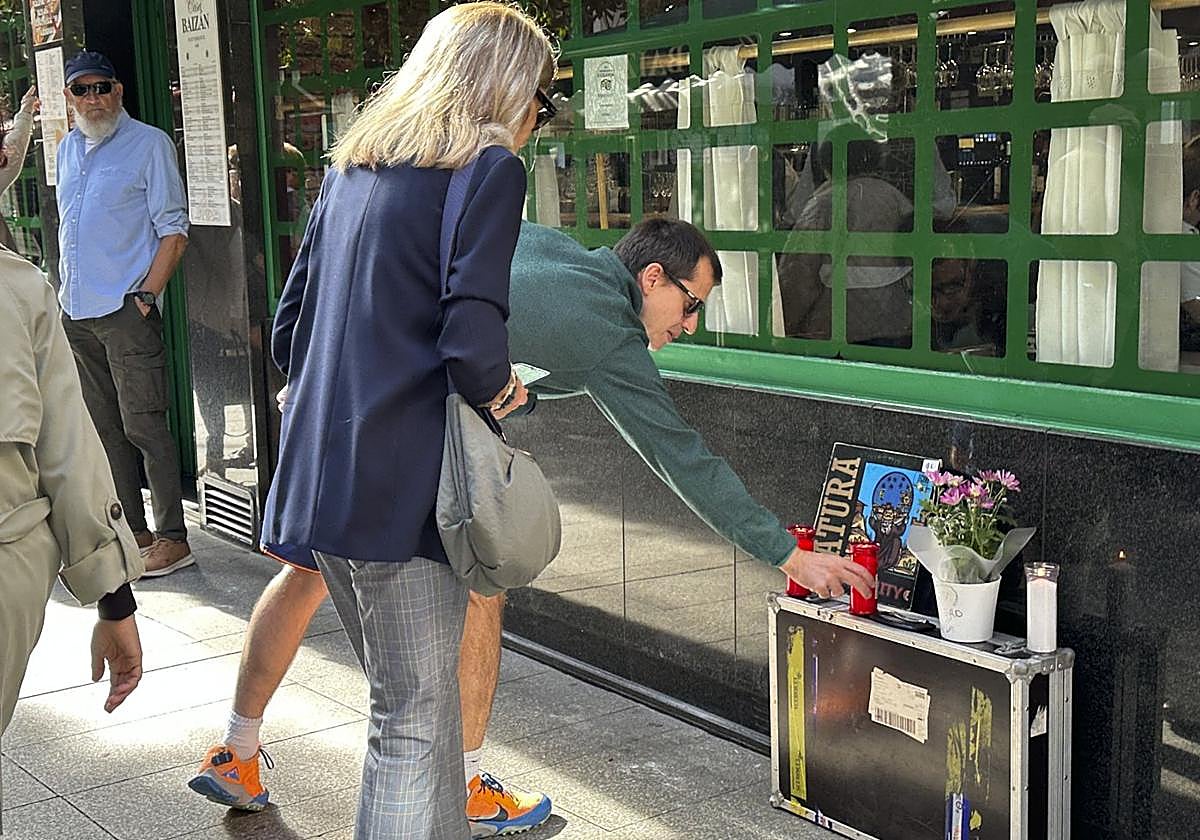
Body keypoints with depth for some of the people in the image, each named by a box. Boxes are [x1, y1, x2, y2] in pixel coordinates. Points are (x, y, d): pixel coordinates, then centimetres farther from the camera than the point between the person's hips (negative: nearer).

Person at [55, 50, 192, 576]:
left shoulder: (149, 144, -4)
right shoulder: (67, 149, 15)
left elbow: (173, 231, -7)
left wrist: (147, 293, -14)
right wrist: (66, 288, 15)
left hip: (126, 310, -7)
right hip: (76, 311, 7)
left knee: (142, 425, -7)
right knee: (103, 427, 11)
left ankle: (172, 538, -1)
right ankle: (132, 530, 21)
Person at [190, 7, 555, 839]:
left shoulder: (352, 168, 16)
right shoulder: (490, 168, -7)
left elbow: (289, 328, 17)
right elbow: (472, 344, -19)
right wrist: (496, 391, 0)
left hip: (318, 480, 8)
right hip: (402, 492, -8)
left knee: (410, 698, 22)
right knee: (416, 722, 2)